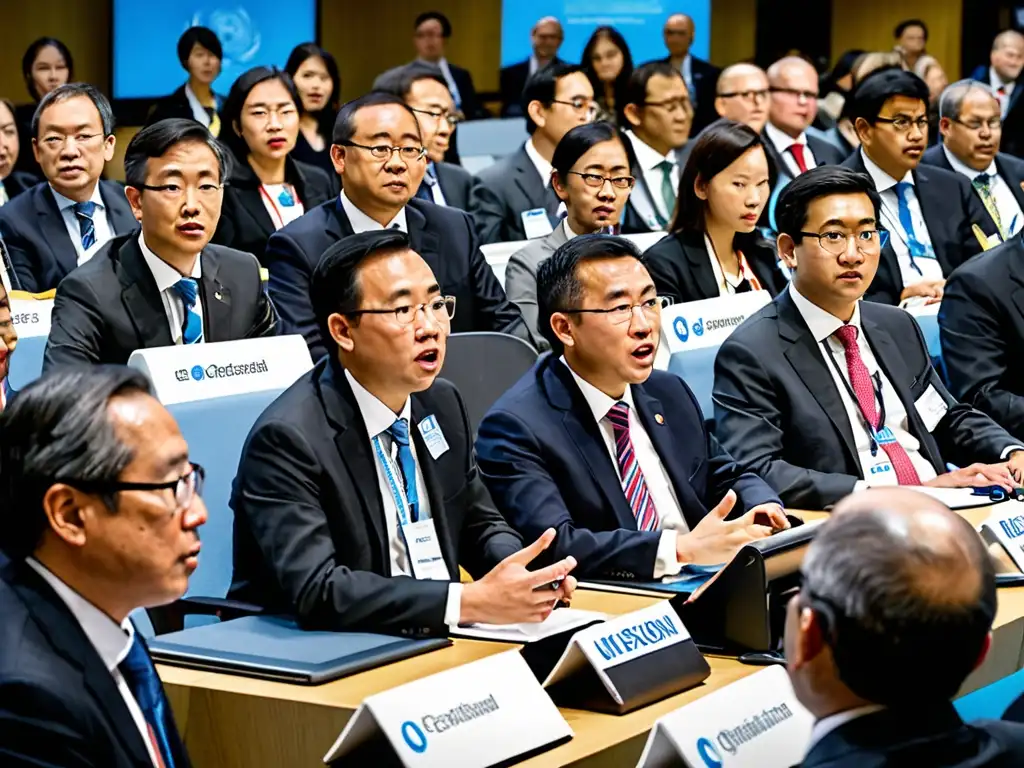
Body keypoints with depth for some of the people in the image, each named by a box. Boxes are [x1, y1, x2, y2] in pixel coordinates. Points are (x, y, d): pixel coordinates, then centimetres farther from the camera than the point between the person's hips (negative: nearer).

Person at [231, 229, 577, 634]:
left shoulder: (443, 403, 7)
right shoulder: (288, 438, -16)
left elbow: (480, 525, 17)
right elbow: (315, 591, -25)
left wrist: (523, 573, -5)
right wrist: (470, 602, -30)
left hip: (435, 641, 7)